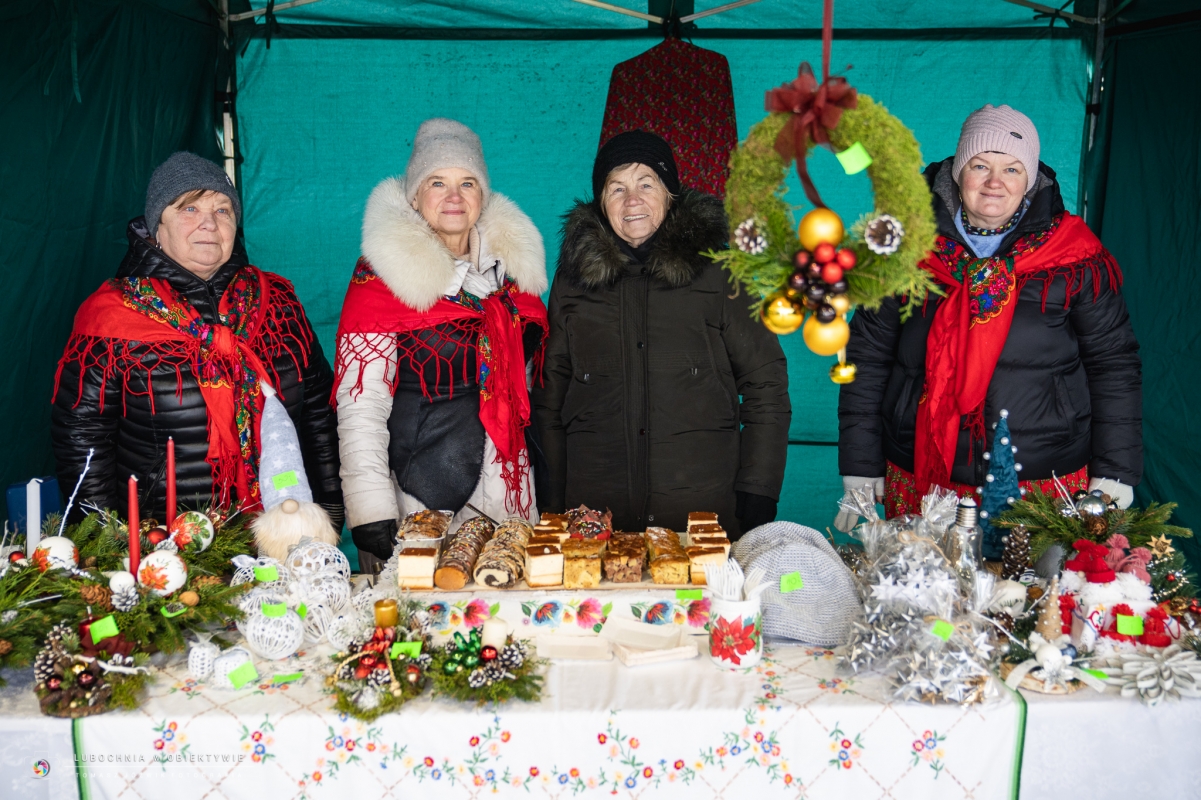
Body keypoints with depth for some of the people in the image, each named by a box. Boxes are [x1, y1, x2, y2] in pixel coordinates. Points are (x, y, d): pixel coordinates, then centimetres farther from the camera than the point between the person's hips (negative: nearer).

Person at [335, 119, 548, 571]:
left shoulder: (511, 262, 7)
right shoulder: (384, 275, -8)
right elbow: (360, 403, -13)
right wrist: (371, 512, -20)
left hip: (505, 499, 4)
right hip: (413, 506, -4)